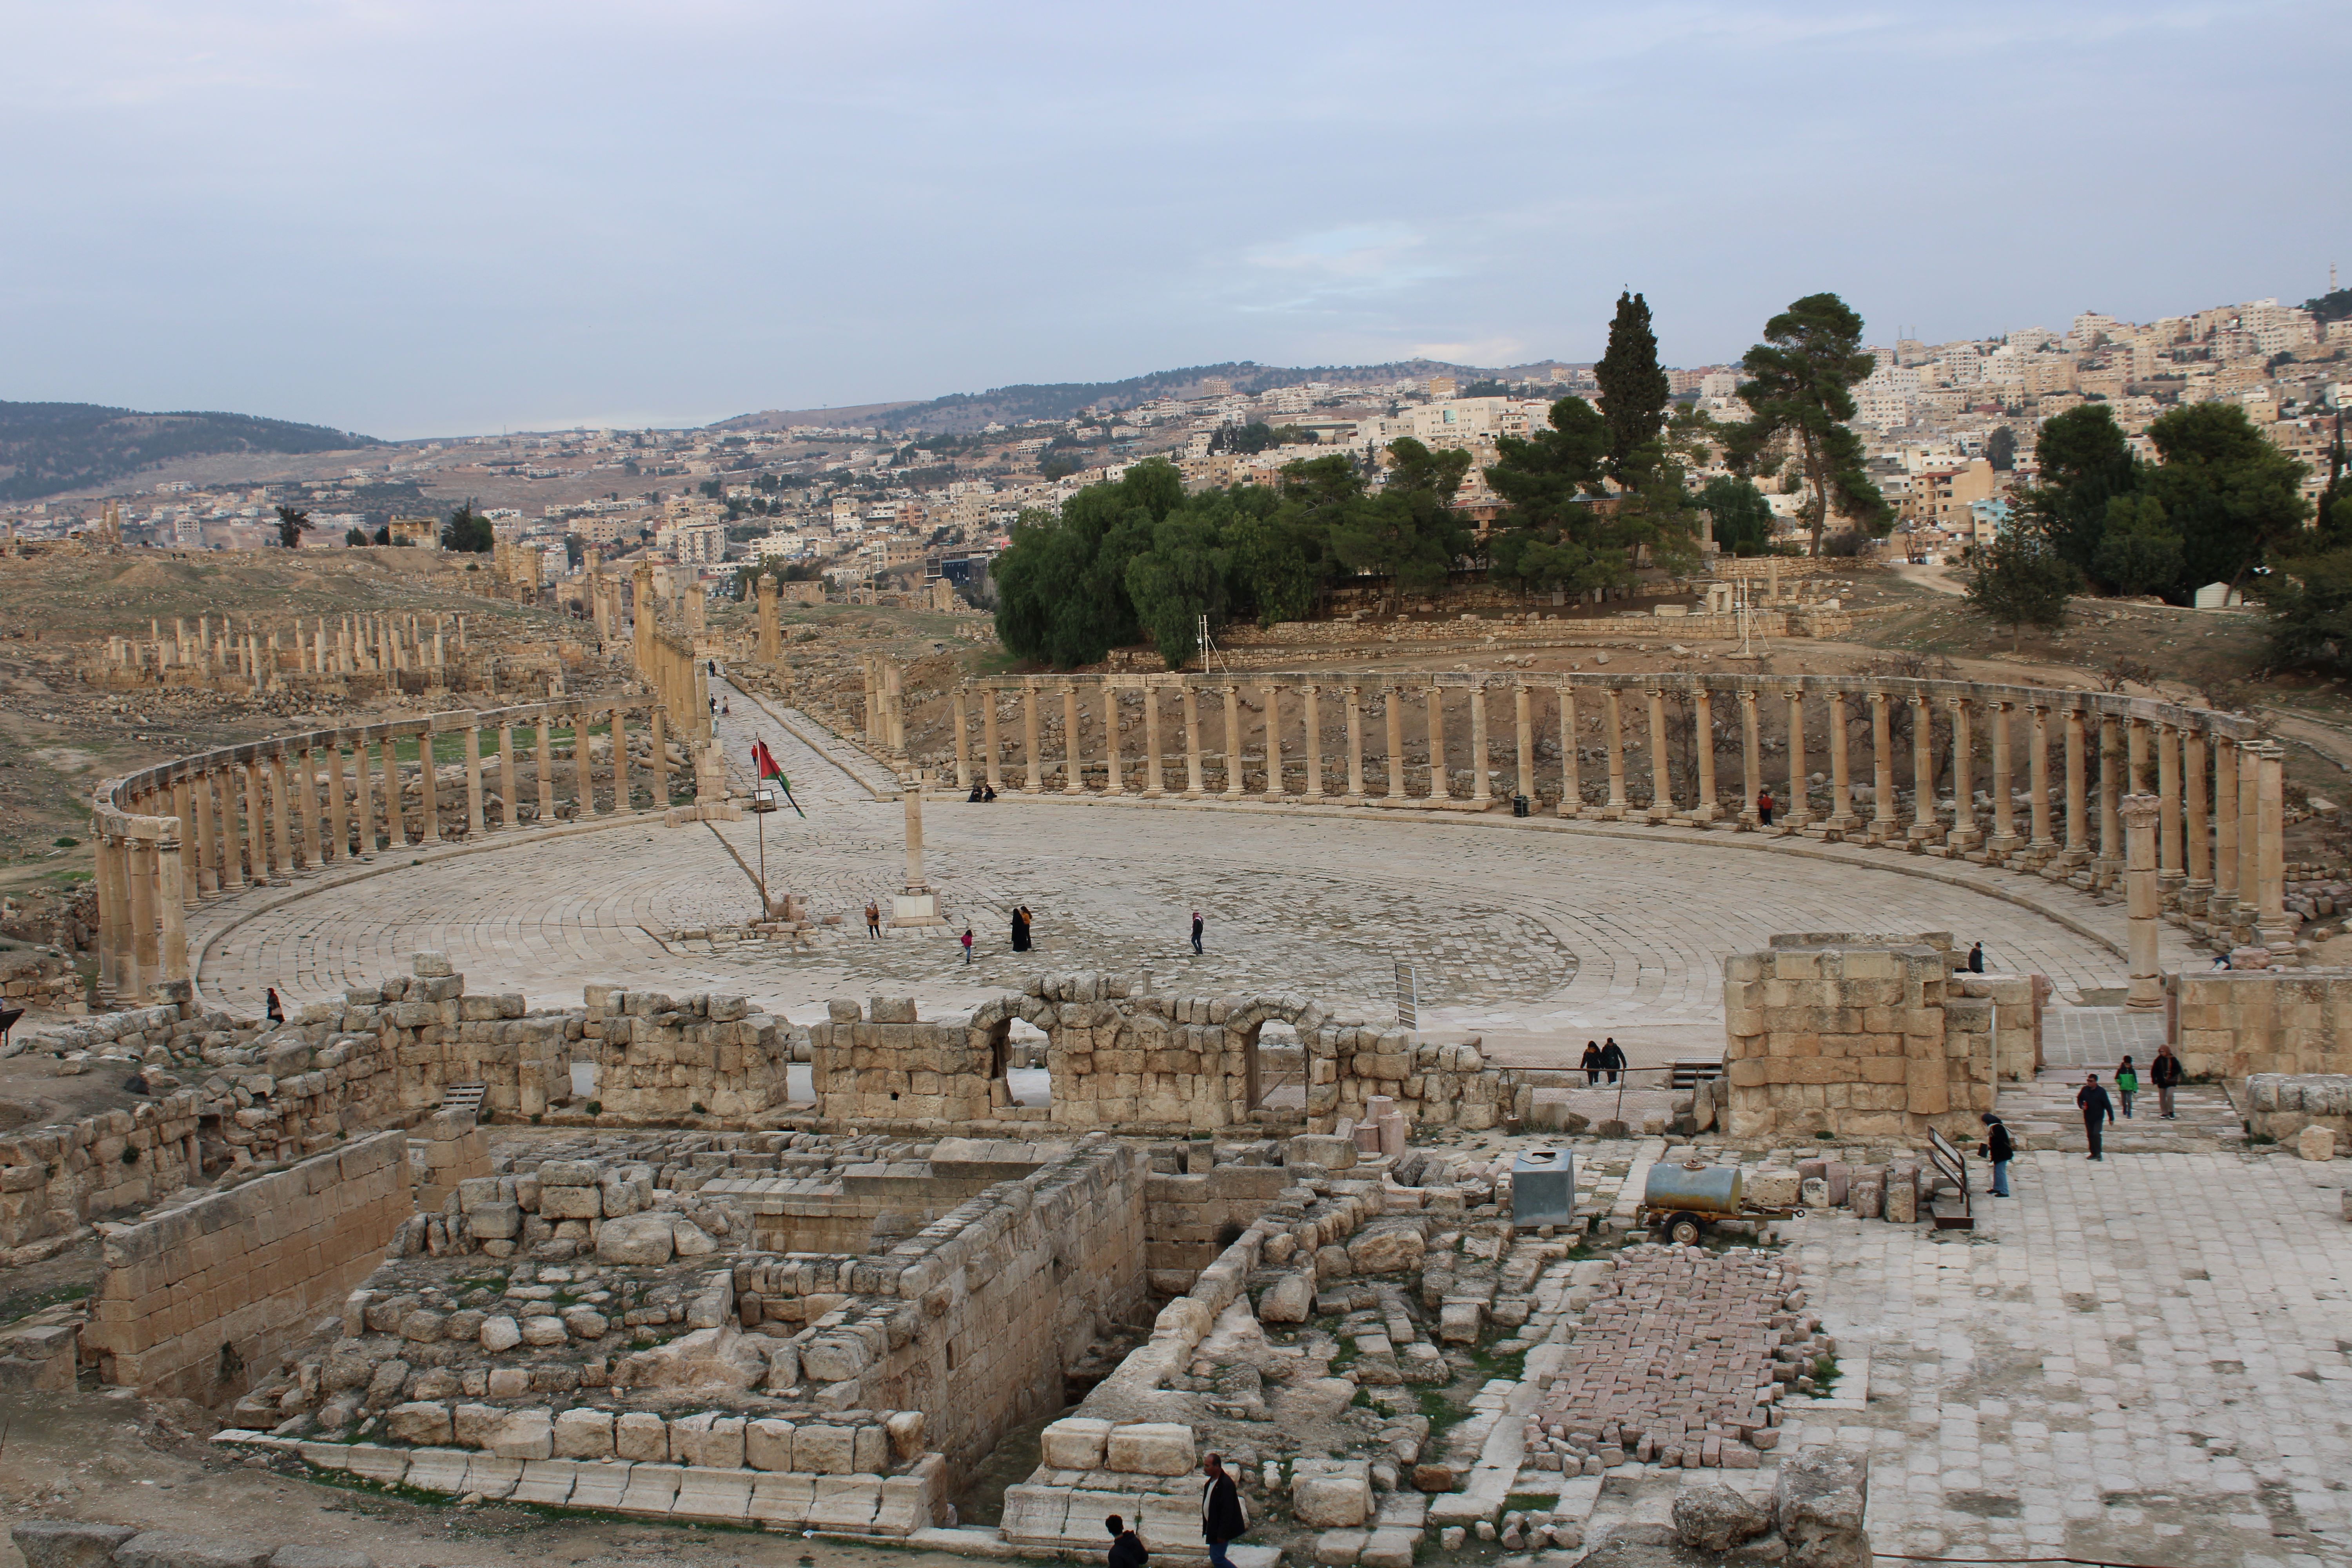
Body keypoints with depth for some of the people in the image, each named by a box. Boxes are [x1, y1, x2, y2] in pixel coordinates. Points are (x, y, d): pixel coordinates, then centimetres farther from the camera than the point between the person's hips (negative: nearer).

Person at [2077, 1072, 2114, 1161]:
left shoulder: (2101, 1091, -12)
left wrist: (2111, 1118, -8)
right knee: (2090, 1135, 8)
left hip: (2098, 1118, -4)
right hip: (2088, 1117, 4)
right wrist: (2082, 1105, -7)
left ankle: (2099, 1153, -4)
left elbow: (2108, 1105, -8)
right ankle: (2094, 1153, 19)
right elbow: (2079, 1099, 15)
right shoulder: (2085, 1090, -2)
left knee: (2096, 1134, -15)